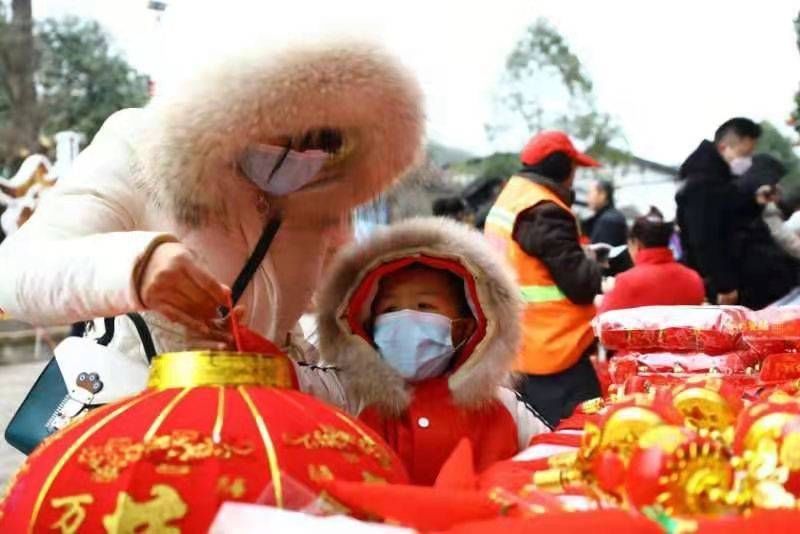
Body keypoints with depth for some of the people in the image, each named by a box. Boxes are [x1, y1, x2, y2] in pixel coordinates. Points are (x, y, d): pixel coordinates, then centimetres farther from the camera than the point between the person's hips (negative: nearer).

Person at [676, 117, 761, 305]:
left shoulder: (720, 180, 14)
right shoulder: (702, 185, -17)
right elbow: (704, 242, -23)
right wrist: (723, 286, -23)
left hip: (719, 282, 10)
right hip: (711, 286, -10)